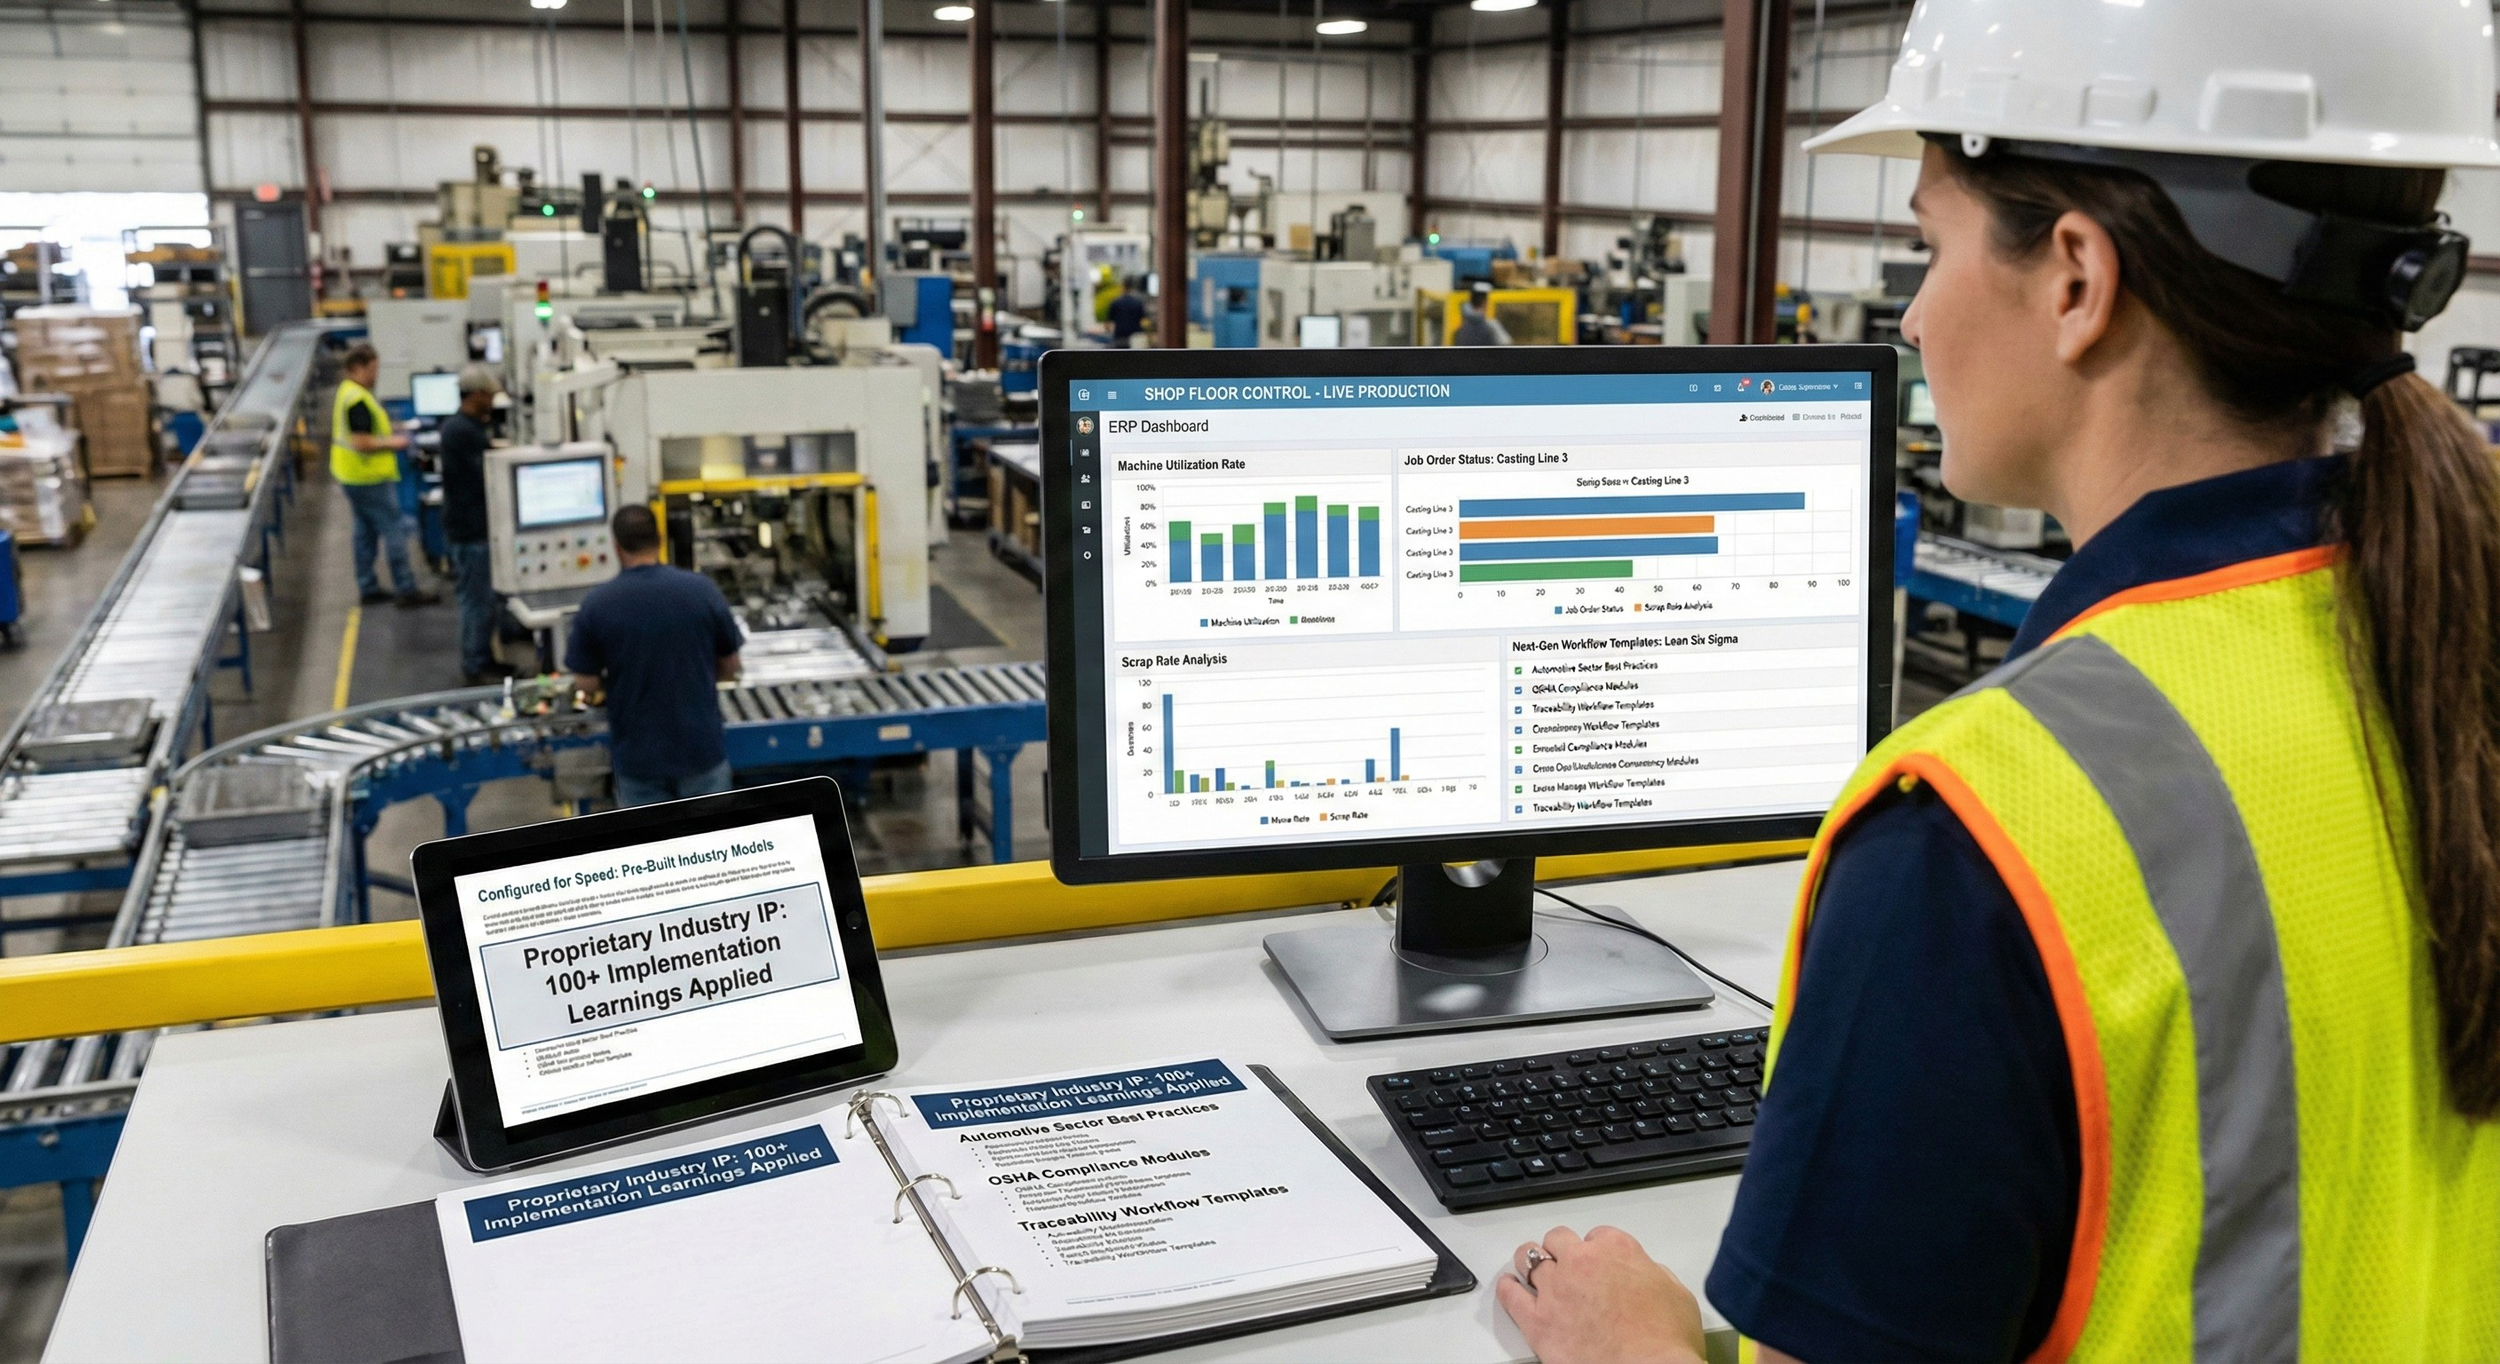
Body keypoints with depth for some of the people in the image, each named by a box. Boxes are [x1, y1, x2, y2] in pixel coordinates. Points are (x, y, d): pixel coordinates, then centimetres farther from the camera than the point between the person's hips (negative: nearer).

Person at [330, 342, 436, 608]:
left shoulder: (345, 392, 11)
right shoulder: (358, 400, -23)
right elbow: (362, 443, -26)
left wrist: (387, 436, 14)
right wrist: (393, 443, -14)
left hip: (352, 475, 11)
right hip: (369, 479, -11)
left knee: (366, 531, 16)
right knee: (394, 529, -5)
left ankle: (368, 588, 22)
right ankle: (406, 590, -2)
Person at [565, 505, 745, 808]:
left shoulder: (596, 604, -10)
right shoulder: (702, 590, -8)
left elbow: (587, 683, -4)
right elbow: (729, 669, 2)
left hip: (638, 755, 0)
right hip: (701, 748, 1)